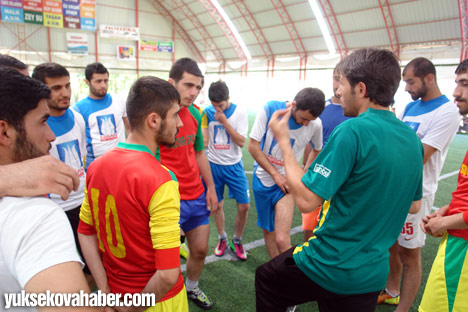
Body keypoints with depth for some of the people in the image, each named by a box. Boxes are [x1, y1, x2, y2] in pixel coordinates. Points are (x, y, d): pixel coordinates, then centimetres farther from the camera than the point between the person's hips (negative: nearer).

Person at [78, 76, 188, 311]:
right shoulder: (160, 181, -29)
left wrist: (106, 293, -1)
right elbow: (168, 275, -30)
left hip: (115, 292, 6)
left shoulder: (96, 167, -7)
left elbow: (86, 232, 1)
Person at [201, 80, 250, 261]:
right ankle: (222, 239, 32)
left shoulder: (239, 113, -8)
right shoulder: (207, 112, -4)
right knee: (217, 205, 8)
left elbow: (241, 142, -15)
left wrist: (225, 122, -20)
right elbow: (204, 141, -2)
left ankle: (237, 241, 21)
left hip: (233, 165, -1)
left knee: (244, 205, -2)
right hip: (214, 164, 1)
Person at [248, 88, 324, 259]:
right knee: (267, 230, 15)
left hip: (286, 181, -1)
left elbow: (318, 151, 7)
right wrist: (275, 174, -14)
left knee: (282, 239, -14)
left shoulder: (315, 124, -13)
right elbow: (253, 146, -12)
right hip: (262, 177, 2)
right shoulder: (269, 109, -16)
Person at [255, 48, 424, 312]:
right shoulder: (412, 139, 0)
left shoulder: (353, 130, -23)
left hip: (330, 267, -6)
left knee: (266, 279, 21)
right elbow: (413, 205, 12)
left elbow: (306, 200, -23)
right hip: (373, 275, 7)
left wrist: (283, 140, -14)